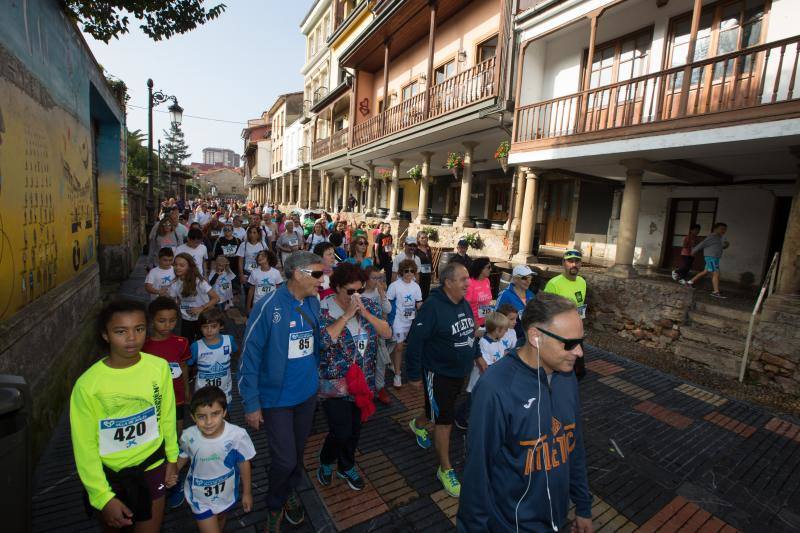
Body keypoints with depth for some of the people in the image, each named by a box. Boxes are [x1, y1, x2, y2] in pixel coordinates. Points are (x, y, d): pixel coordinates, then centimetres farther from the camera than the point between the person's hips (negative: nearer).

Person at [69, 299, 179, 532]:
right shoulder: (87, 385, -23)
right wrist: (103, 496, -9)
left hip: (153, 465, 1)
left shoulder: (160, 367, -17)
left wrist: (172, 457, 7)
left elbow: (167, 416, -3)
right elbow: (85, 447, -12)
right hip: (108, 473, -1)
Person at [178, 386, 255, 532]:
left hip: (227, 494, 1)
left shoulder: (238, 435, -32)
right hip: (200, 497, -1)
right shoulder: (188, 436, -26)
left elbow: (244, 463, -15)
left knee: (221, 520, 30)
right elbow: (183, 456, 0)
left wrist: (247, 493, -4)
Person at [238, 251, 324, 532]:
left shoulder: (314, 303, -5)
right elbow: (250, 356, -16)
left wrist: (316, 377, 6)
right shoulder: (269, 306, -22)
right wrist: (251, 403, -13)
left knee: (298, 452, 21)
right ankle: (275, 505, 37)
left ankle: (291, 492, 50)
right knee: (285, 460, 4)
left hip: (307, 393, 5)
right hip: (277, 398, -5)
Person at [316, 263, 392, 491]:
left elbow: (387, 333, -7)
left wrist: (365, 313, -19)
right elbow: (324, 341, -25)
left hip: (363, 380, 5)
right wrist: (347, 314, -26)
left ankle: (346, 467, 44)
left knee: (355, 427, 17)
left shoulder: (368, 305, -1)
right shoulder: (324, 309, -13)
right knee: (341, 432, -3)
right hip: (335, 382, -4)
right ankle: (326, 461, 32)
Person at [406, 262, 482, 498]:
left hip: (460, 372, 8)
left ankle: (418, 423, 54)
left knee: (443, 410, 25)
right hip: (438, 374, -8)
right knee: (444, 420, 2)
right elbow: (415, 341, -23)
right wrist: (414, 375, -18)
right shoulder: (432, 307, -25)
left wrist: (477, 356, 16)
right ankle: (445, 469, 22)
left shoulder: (464, 304, 1)